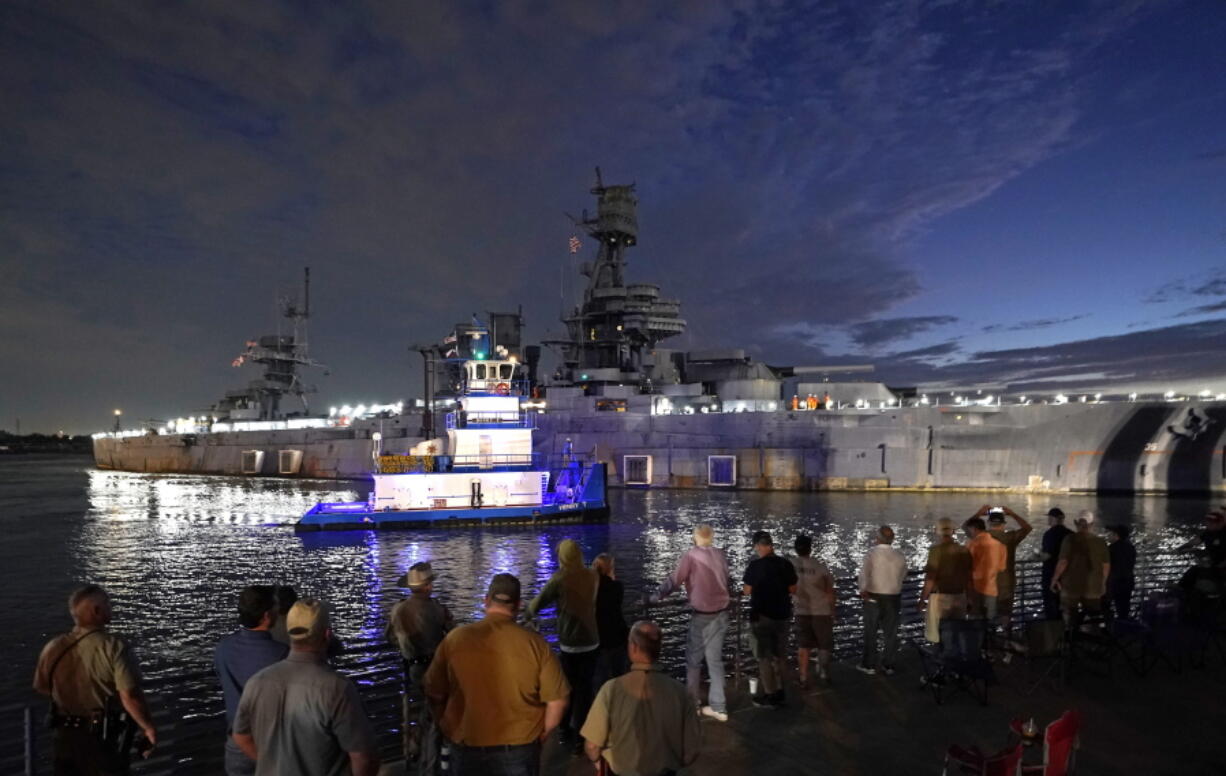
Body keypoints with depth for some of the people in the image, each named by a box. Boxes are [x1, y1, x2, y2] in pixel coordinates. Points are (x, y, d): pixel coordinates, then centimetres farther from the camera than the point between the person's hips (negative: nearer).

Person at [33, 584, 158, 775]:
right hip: (105, 739, -4)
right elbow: (130, 696, -26)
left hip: (66, 738, 4)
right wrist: (148, 728, -13)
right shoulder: (114, 647, -24)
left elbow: (43, 689, 8)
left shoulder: (53, 649, -7)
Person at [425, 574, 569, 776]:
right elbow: (557, 700, -9)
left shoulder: (455, 639, -11)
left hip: (467, 749, 1)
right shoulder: (534, 643, -13)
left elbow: (434, 694, -1)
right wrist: (539, 736, 8)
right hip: (519, 749, -1)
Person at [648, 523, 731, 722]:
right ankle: (718, 707, 14)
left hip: (702, 615, -5)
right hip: (721, 613, 5)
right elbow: (723, 581, 11)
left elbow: (674, 580, -11)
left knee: (694, 659, 10)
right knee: (715, 659, 12)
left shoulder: (690, 555, -11)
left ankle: (693, 704, 16)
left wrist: (655, 597, -1)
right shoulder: (721, 555, 3)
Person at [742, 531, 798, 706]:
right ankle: (779, 692, 24)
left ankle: (770, 695, 8)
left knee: (764, 656, 7)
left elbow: (747, 591, -10)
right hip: (782, 614, 5)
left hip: (761, 615, -5)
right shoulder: (786, 565, -3)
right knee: (778, 655, 18)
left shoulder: (755, 565, -16)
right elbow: (792, 589, 4)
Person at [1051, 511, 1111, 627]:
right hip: (1093, 588, 2)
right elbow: (1106, 565, 2)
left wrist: (1055, 579, -5)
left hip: (1071, 586, -2)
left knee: (1071, 621, 12)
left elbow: (1063, 562, -18)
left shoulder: (1070, 540, -12)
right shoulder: (1100, 542, -2)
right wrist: (1103, 583, 17)